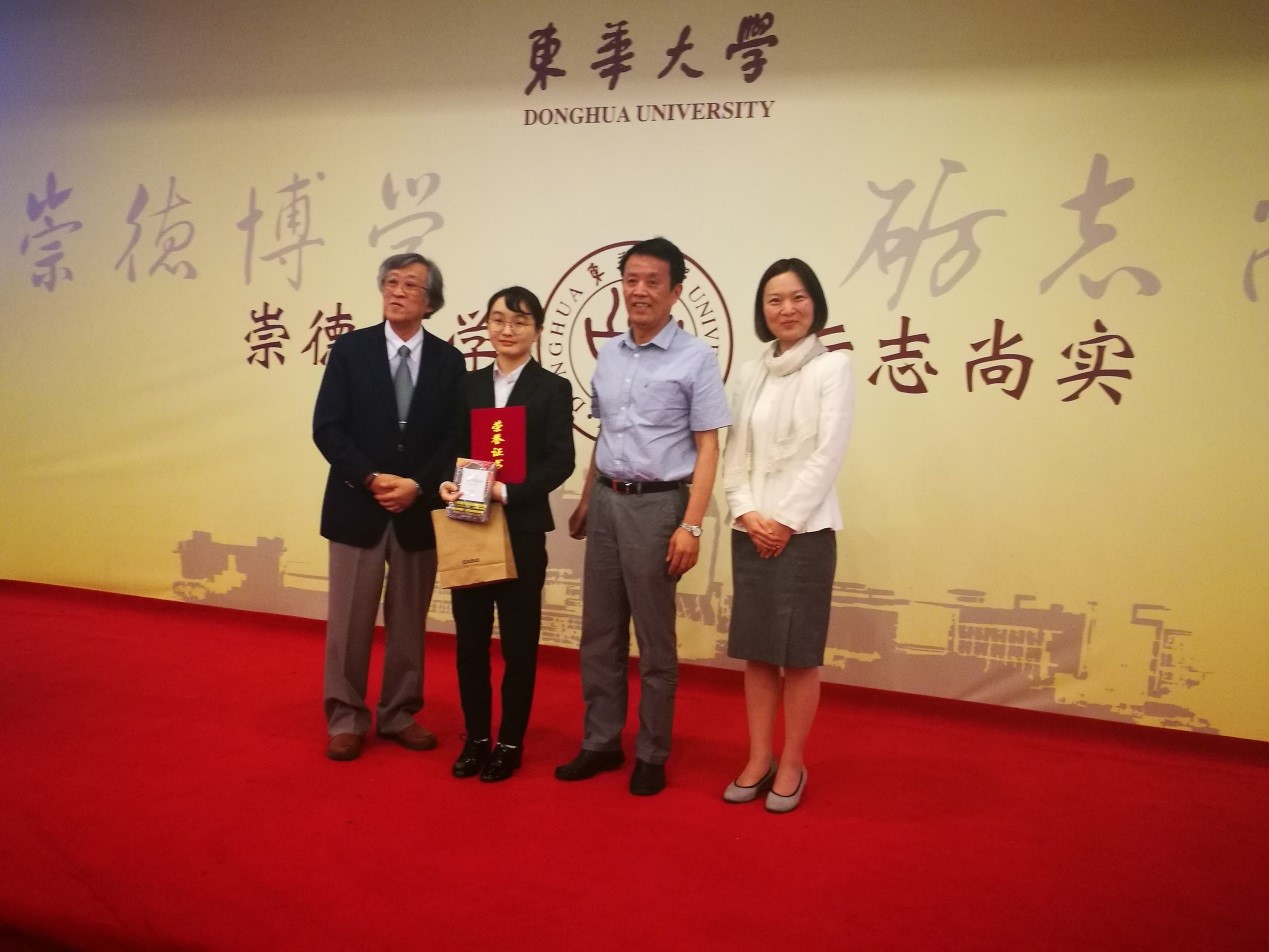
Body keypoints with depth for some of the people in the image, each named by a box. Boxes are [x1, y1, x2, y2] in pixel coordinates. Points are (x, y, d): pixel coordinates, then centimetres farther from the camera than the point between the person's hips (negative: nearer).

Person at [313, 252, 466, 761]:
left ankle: (399, 715, 25)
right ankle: (346, 719, 19)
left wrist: (417, 485, -14)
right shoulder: (350, 349, 1)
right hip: (357, 505, -1)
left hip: (419, 508, 1)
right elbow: (327, 428, -5)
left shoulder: (448, 360, 4)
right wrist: (372, 480, -16)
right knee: (349, 621, 6)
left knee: (409, 621, 11)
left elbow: (456, 437, 0)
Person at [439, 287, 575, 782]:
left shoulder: (552, 389, -2)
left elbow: (560, 462, -11)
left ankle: (510, 743, 20)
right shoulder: (468, 384, 11)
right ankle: (475, 737, 25)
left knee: (518, 642, 7)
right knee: (469, 638, 10)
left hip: (522, 530, -4)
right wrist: (446, 483, -12)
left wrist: (505, 491, -22)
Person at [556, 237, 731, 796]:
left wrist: (691, 525, -15)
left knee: (655, 640, 5)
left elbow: (707, 447, -8)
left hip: (657, 504, -5)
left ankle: (651, 754, 19)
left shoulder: (695, 358, -7)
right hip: (606, 502, 6)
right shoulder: (608, 355, 10)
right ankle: (600, 742, 25)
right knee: (599, 633, 11)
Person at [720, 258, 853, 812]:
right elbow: (735, 454, 8)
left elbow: (827, 455, -10)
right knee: (755, 650, 10)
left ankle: (792, 765, 18)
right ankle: (759, 759, 23)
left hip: (805, 530, -4)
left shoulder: (833, 366, -3)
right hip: (750, 531, 5)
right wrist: (746, 513, -7)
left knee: (799, 653, 4)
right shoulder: (751, 374, 11)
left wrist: (786, 521, -14)